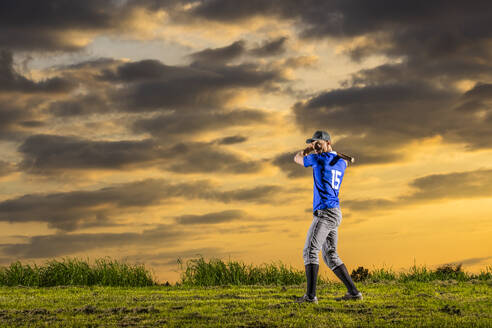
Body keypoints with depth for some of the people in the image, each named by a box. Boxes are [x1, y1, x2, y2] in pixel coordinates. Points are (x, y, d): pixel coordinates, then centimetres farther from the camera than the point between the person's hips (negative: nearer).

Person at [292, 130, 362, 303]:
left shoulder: (321, 158, -7)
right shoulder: (341, 162, 15)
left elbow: (297, 158, 9)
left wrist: (308, 149, 24)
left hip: (325, 211, -9)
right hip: (335, 213, 9)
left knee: (310, 251, -14)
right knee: (330, 256, 13)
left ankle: (311, 295, -23)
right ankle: (353, 291, 9)